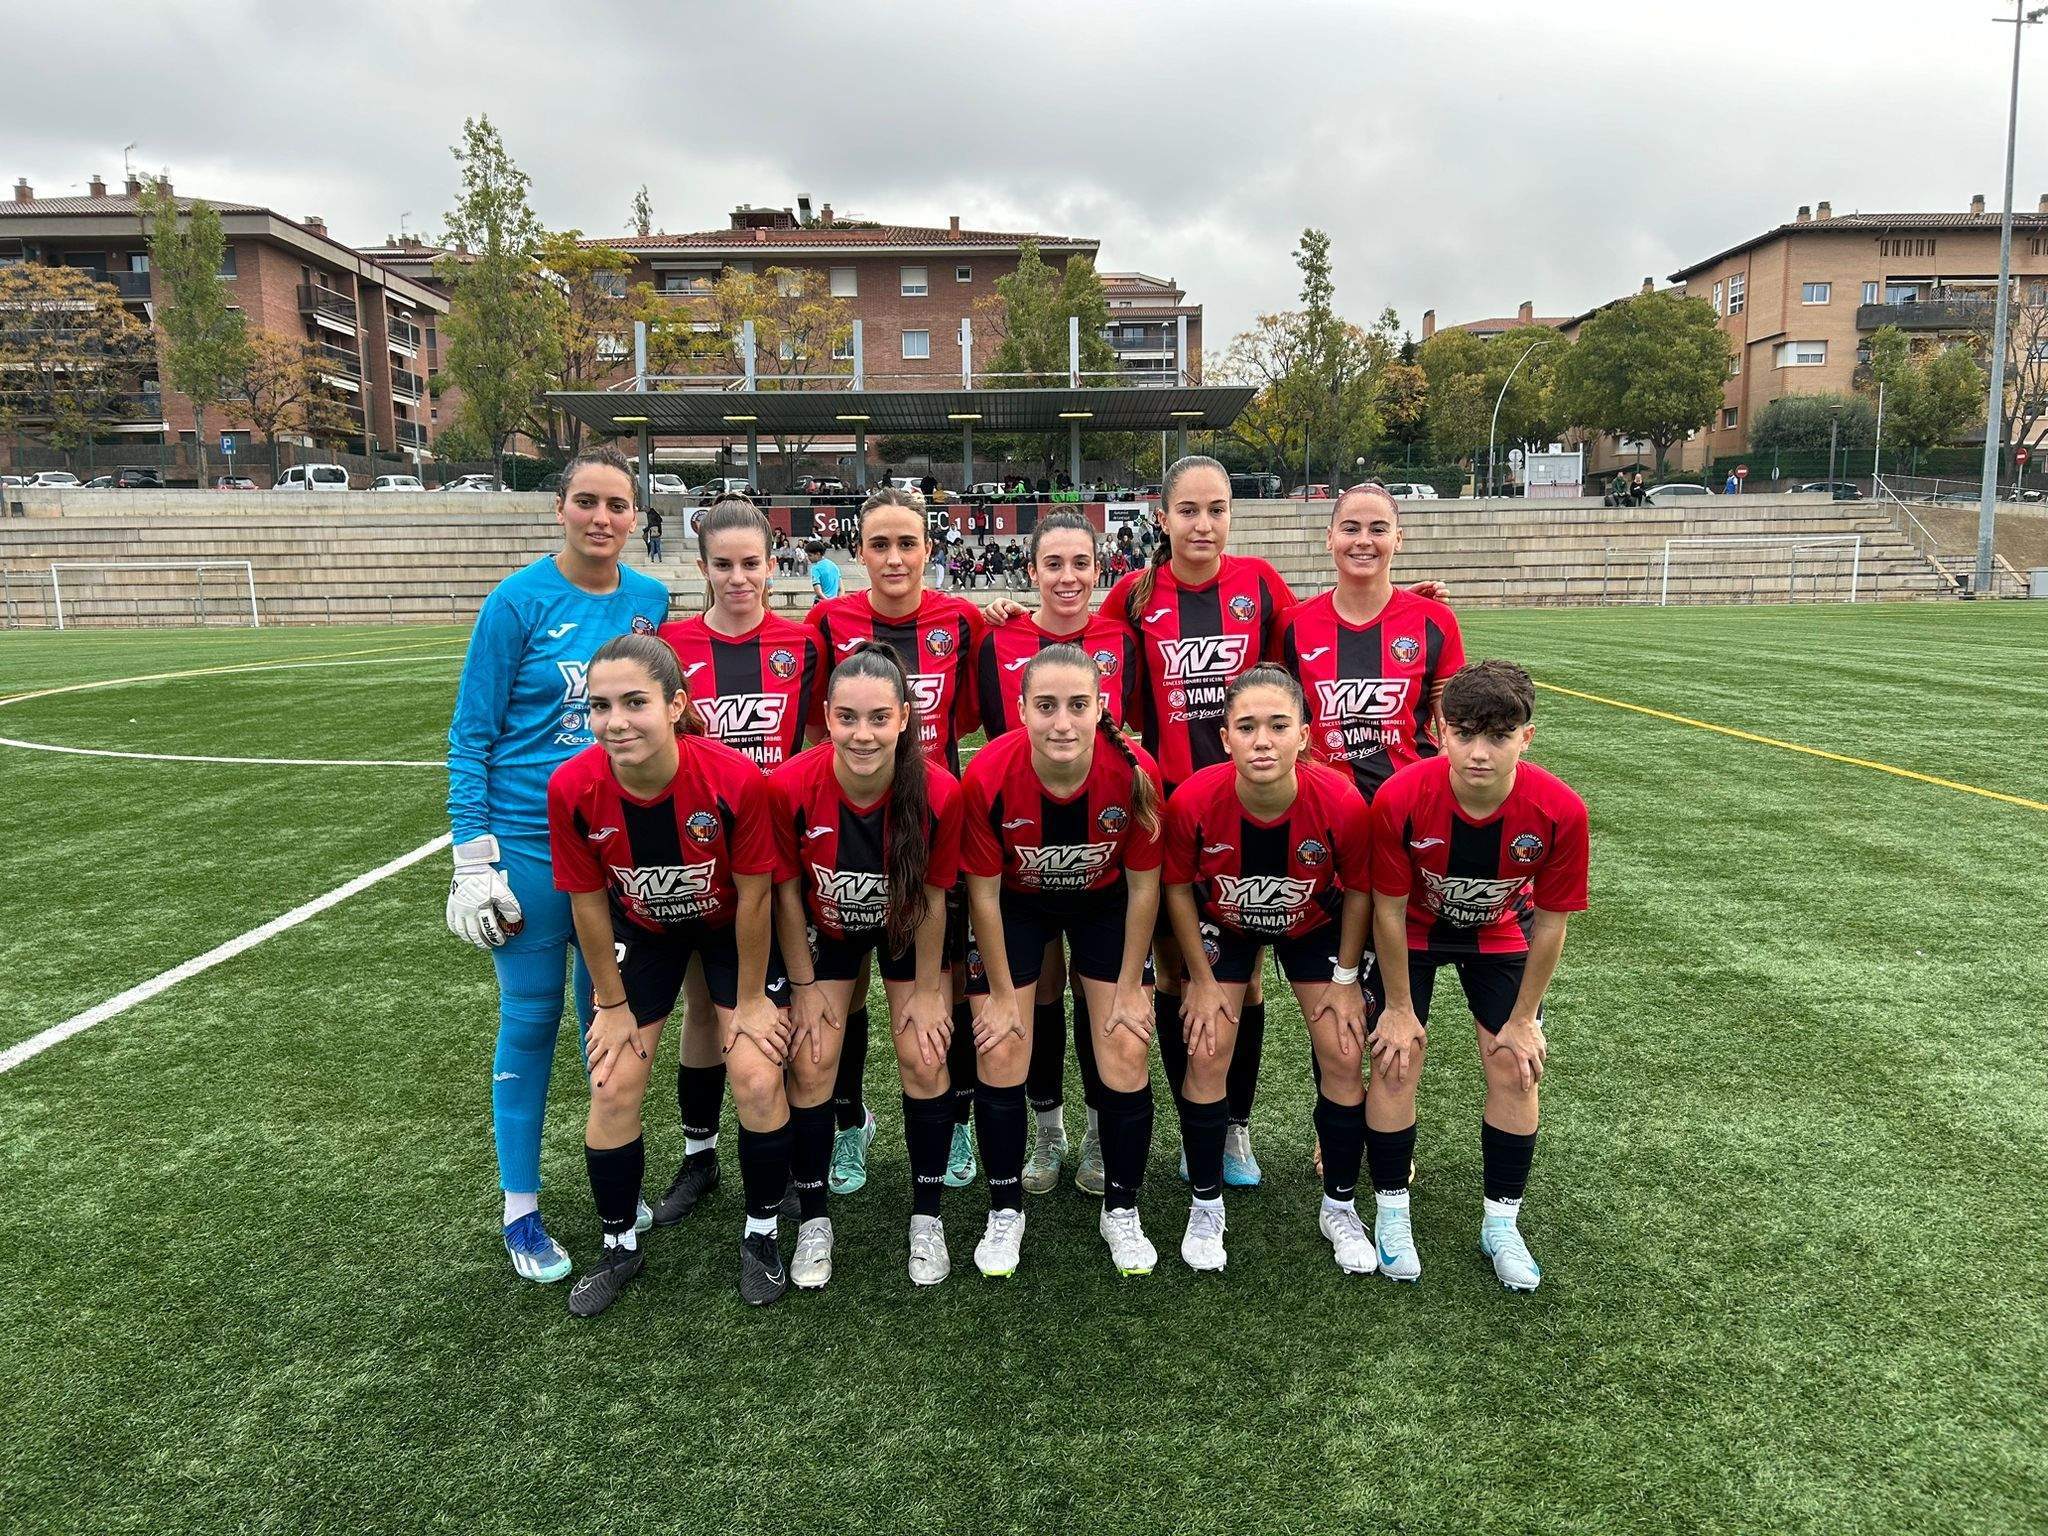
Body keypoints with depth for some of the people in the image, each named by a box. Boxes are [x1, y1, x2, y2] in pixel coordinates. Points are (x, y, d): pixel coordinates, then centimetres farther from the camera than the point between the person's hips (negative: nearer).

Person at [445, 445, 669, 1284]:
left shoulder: (650, 600, 2)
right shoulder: (519, 601, -9)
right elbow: (471, 734, -6)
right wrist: (474, 858, -11)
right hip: (531, 843, -3)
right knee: (530, 1022, 6)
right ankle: (520, 1211, 21)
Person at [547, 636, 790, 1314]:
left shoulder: (737, 779, -36)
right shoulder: (572, 788, -29)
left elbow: (753, 896, -21)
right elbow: (589, 903, -13)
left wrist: (751, 1000, -10)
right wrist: (613, 1003, -3)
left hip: (733, 927, -2)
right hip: (641, 931, 2)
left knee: (758, 1081, -9)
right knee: (614, 1087, 0)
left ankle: (761, 1234, 18)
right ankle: (619, 1246, 25)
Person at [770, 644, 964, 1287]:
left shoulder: (939, 792, -32)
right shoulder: (790, 786, -32)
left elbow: (932, 896, -16)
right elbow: (787, 891, -15)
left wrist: (926, 990, -7)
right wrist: (804, 986, -6)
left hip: (908, 927, 0)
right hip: (826, 929, 0)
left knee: (924, 1060, -5)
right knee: (812, 1063, -4)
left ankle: (927, 1217, 16)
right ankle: (815, 1221, 17)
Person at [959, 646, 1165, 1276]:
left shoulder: (1133, 773, -30)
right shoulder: (988, 775, -31)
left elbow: (1143, 885, -13)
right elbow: (984, 892, -16)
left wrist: (1129, 985, -6)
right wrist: (1002, 994, -8)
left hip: (1105, 904, 1)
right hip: (1018, 904, 0)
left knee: (1127, 1053, -4)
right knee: (1000, 1055, -5)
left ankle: (1120, 1211, 19)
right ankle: (1005, 1212, 18)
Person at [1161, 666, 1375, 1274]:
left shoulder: (1342, 802, -33)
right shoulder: (1192, 801, -34)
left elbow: (1358, 891, -12)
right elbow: (1178, 888, -13)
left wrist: (1346, 979, -5)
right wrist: (1202, 980, -8)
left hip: (1314, 926, 1)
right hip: (1222, 925, 0)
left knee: (1344, 1058, -2)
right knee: (1206, 1056, -6)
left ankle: (1340, 1207, 21)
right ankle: (1205, 1206, 17)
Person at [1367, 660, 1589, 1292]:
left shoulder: (1560, 811, -31)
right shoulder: (1399, 799, -35)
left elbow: (1550, 923, -16)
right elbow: (1390, 910, -20)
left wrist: (1524, 1019, -7)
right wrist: (1400, 1007, -10)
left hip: (1500, 933, 1)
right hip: (1414, 931, -1)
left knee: (1515, 1069, -2)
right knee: (1396, 1064, -5)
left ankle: (1501, 1222, 19)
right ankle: (1392, 1212, 16)